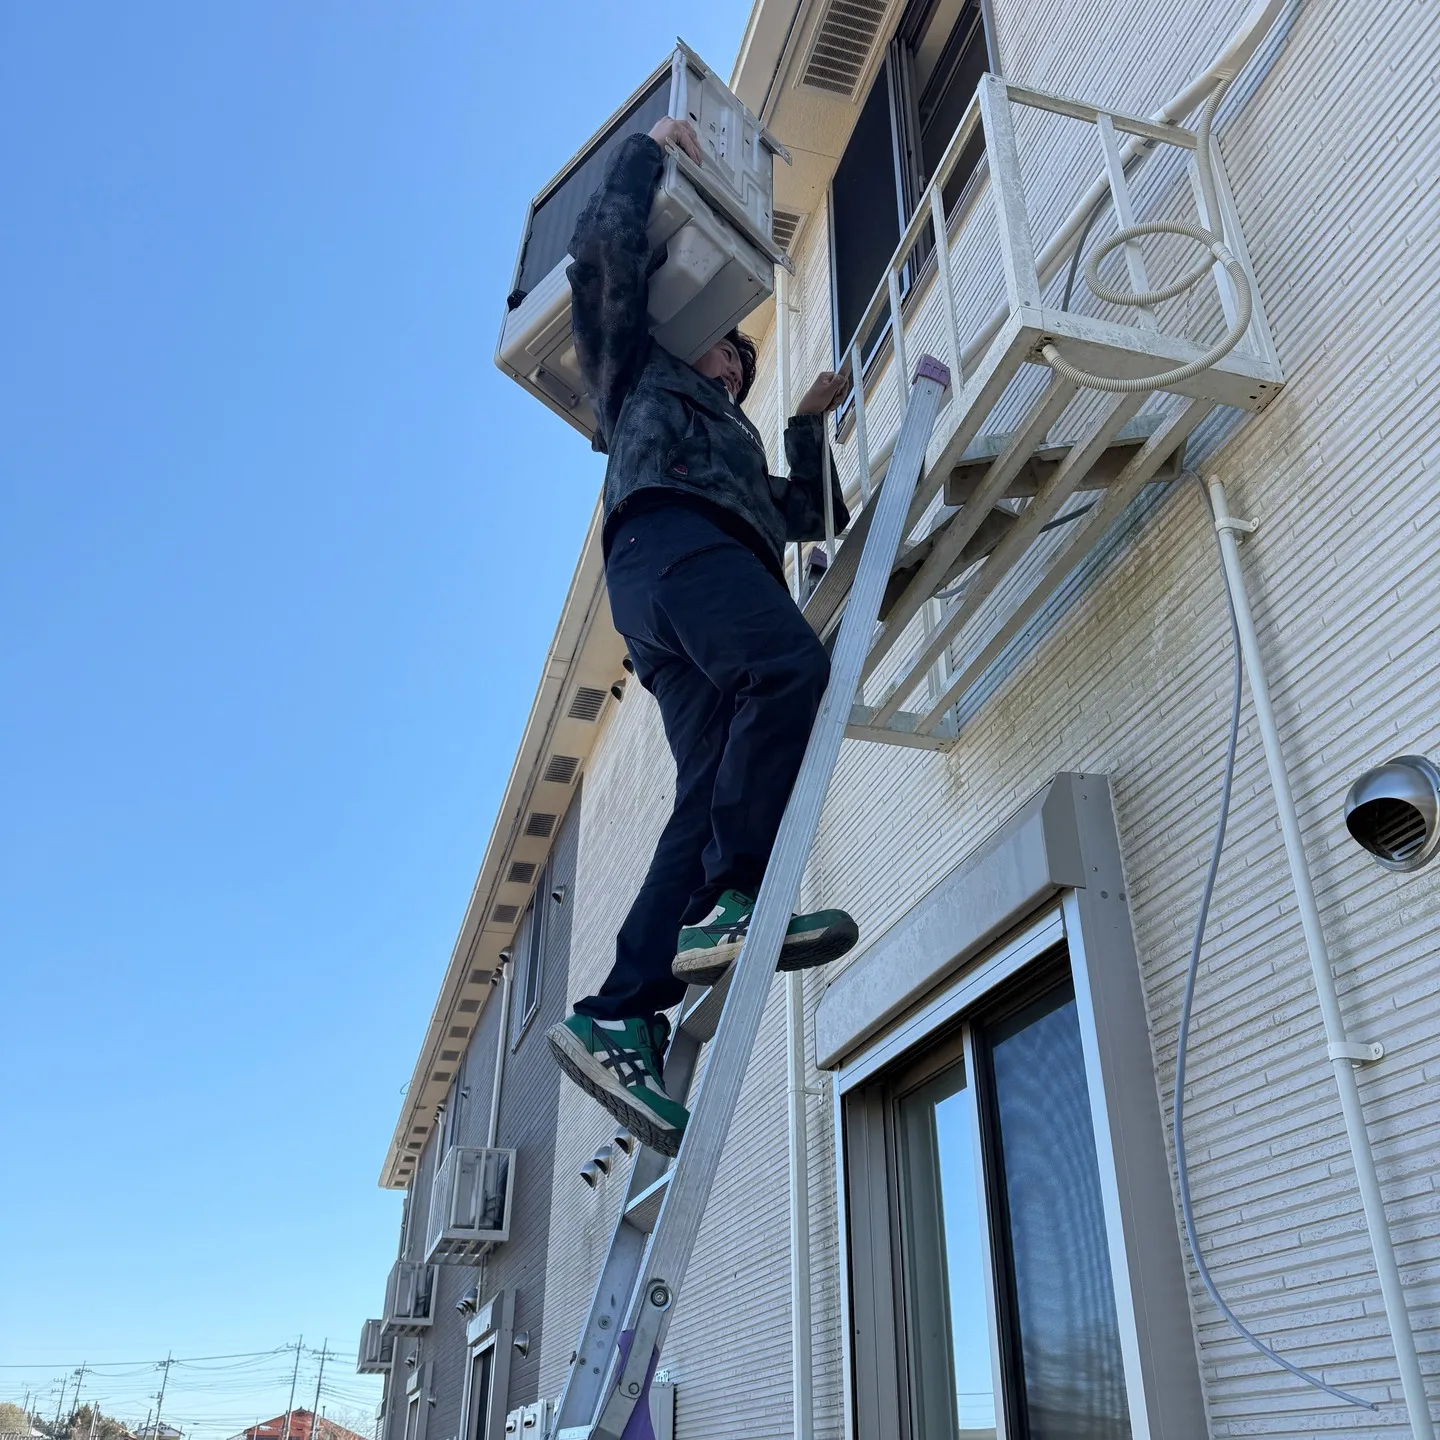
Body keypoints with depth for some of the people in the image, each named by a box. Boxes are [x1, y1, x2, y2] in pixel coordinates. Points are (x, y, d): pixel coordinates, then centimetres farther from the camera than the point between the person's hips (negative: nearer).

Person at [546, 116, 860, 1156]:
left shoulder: (742, 453, 46)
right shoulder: (645, 370, 29)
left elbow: (816, 516, 42)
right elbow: (607, 246, 20)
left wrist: (809, 422, 40)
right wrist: (652, 151, 30)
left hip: (718, 558, 6)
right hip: (669, 539, -6)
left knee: (711, 798, -13)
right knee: (793, 666, -33)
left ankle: (620, 1016, -24)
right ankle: (728, 902, -43)